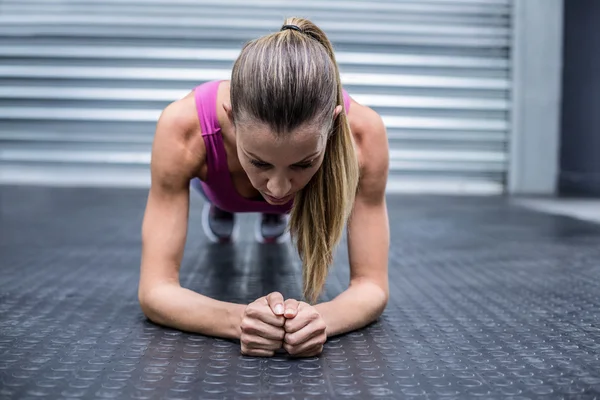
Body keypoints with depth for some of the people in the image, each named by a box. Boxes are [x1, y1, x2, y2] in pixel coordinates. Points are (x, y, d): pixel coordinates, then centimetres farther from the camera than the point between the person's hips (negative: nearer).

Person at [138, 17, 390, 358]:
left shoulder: (363, 133, -45)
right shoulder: (184, 129, -47)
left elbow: (373, 284, -36)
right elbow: (155, 289, -41)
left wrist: (321, 318, -58)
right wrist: (240, 320, -60)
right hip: (213, 173, -1)